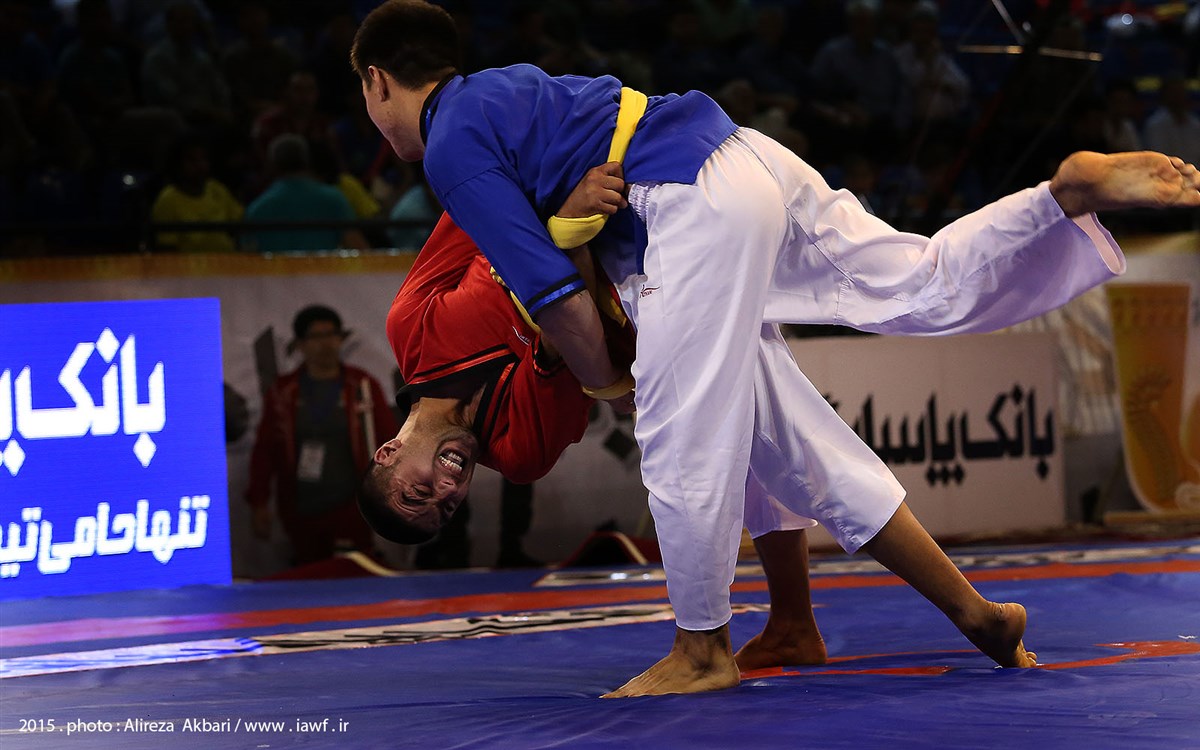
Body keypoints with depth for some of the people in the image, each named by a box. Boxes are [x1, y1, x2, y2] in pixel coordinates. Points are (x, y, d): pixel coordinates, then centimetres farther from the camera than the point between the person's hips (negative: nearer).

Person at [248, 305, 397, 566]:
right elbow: (264, 450, 8)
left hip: (350, 510, -2)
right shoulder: (282, 393, 6)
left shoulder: (363, 387, 3)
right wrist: (258, 503, 3)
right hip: (300, 514, 2)